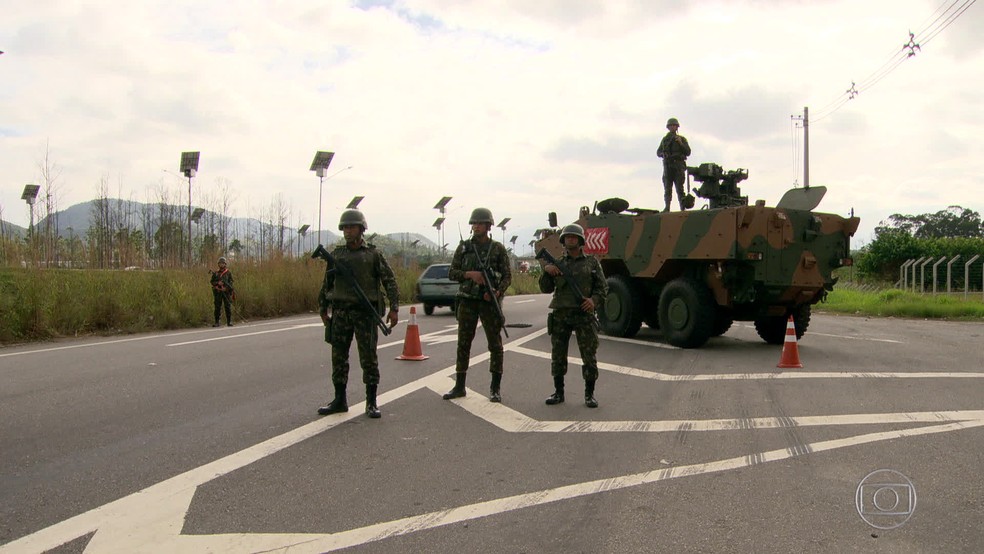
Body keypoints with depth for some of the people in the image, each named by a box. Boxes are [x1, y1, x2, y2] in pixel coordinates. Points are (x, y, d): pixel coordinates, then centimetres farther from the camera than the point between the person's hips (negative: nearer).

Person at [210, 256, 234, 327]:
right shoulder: (215, 273, 11)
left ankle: (229, 321, 2)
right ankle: (216, 322, 6)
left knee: (228, 307, -3)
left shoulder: (228, 273, 7)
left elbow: (231, 282, 1)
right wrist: (217, 283, -11)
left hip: (226, 292, -1)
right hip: (217, 292, 1)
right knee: (217, 307, 1)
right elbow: (212, 282, 8)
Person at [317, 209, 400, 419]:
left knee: (369, 357, -2)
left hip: (365, 312, -4)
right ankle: (339, 400, 17)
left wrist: (394, 308, -9)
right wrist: (323, 309, 16)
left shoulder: (373, 254, 0)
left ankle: (371, 403, 6)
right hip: (340, 312, 4)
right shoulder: (336, 254, 10)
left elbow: (390, 281, -2)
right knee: (338, 356, 6)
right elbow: (327, 283, 17)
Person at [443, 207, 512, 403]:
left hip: (489, 301, -2)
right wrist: (470, 274, -13)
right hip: (467, 301, 2)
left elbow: (507, 276, 2)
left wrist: (498, 292, -16)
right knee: (463, 344, 5)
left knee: (495, 344, 0)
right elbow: (452, 273, 5)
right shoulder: (463, 247, 7)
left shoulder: (498, 249, 3)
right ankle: (459, 387, 14)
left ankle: (495, 388, 9)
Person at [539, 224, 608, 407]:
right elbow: (545, 288, 6)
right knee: (557, 356, 5)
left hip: (584, 315, -2)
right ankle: (558, 392, 16)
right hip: (560, 315, 2)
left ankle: (589, 394, 8)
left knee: (589, 355, -2)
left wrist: (594, 300, -13)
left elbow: (603, 287, 6)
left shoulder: (592, 262, 8)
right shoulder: (558, 264, 13)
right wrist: (546, 270, -10)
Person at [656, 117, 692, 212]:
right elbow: (658, 152, 19)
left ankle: (683, 208, -10)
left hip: (679, 166, -2)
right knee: (667, 188, -5)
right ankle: (667, 207, -10)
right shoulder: (665, 139, 16)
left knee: (679, 188, -9)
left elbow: (688, 152, 2)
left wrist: (681, 143, -11)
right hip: (667, 166, 2)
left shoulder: (682, 139, 10)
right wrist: (663, 154, -4)